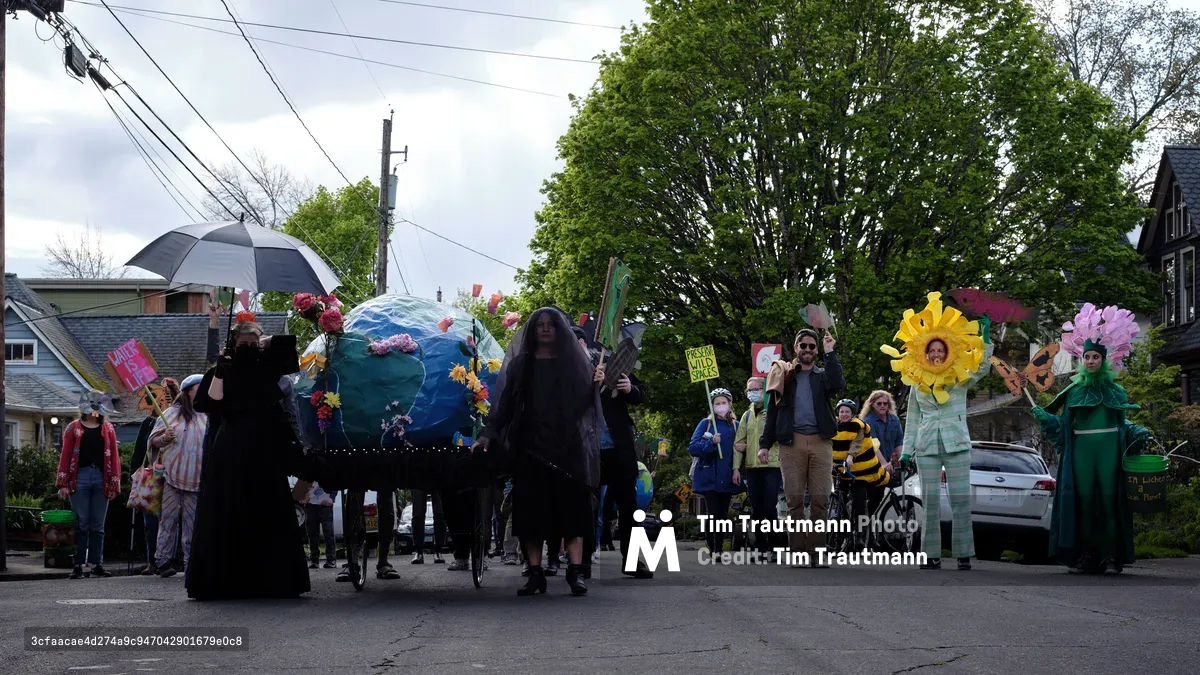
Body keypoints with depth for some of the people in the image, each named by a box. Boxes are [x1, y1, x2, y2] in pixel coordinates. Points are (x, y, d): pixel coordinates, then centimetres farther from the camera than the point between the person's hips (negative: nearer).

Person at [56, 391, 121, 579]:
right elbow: (65, 456, 1)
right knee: (81, 524, 0)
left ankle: (97, 564, 9)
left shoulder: (108, 429, 11)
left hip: (101, 478, 2)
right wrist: (63, 484, -6)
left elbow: (114, 456, 7)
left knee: (98, 525, 5)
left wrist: (114, 484, 0)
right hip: (80, 477, -2)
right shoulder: (73, 428, 6)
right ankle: (78, 565, 4)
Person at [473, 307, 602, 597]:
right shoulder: (520, 366, 11)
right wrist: (488, 435, -3)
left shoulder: (574, 361, 10)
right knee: (531, 510, -2)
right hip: (530, 447, 1)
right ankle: (535, 573, 2)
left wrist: (597, 383, -12)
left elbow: (586, 400, 6)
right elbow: (505, 404, 6)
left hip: (568, 446, -1)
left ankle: (575, 571, -7)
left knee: (571, 507, -6)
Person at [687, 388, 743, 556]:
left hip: (727, 478, 3)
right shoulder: (706, 424, 4)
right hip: (709, 477, -3)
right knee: (713, 514, -11)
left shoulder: (735, 425, 11)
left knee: (723, 514, 4)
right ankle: (712, 548, -1)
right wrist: (711, 442, -19)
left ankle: (719, 550, 11)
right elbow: (692, 448, -5)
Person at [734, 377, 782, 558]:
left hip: (772, 466, -5)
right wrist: (736, 467, 7)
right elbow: (738, 443, 14)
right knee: (756, 509, 8)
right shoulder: (747, 415, 16)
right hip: (752, 467, 5)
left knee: (770, 508, -9)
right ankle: (760, 547, 14)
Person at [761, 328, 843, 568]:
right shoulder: (783, 375, 14)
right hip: (791, 442, -1)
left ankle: (817, 553, -3)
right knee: (795, 500, -3)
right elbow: (772, 410, 10)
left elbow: (838, 384, -9)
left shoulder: (822, 375, 16)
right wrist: (765, 444, 2)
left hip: (820, 442, 1)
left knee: (820, 500, -4)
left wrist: (830, 353, -6)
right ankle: (797, 552, -1)